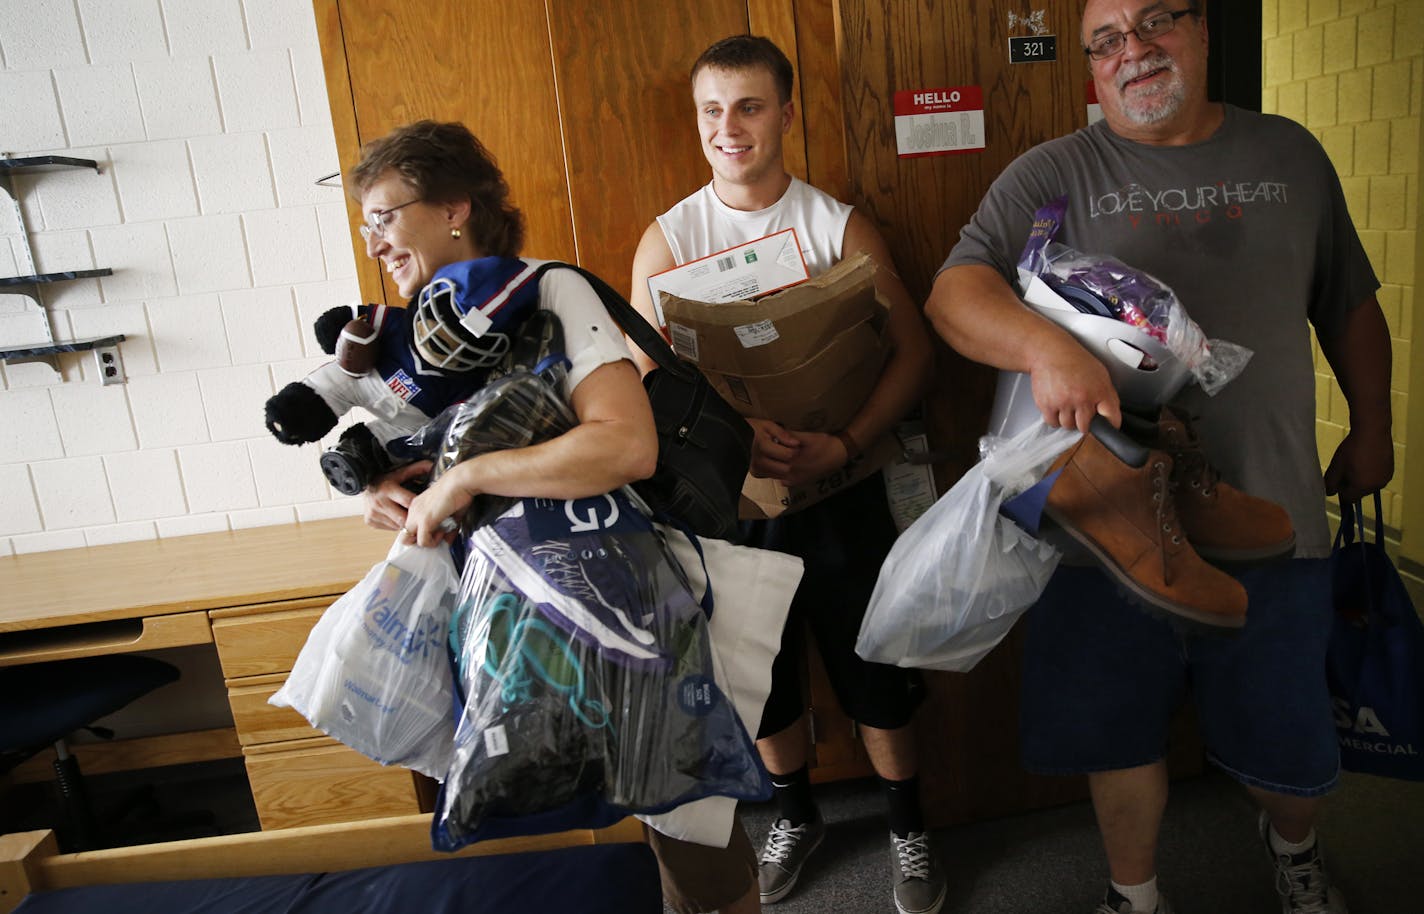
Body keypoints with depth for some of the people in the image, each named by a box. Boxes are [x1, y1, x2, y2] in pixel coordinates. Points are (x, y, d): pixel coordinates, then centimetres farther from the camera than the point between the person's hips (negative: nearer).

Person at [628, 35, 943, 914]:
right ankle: (797, 814, 42)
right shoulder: (668, 238, 0)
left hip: (840, 489, -1)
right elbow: (646, 378, -5)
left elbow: (913, 351, -7)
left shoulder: (839, 225, -3)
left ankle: (909, 827, 35)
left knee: (876, 671, 9)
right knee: (761, 673, 16)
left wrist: (845, 444, -23)